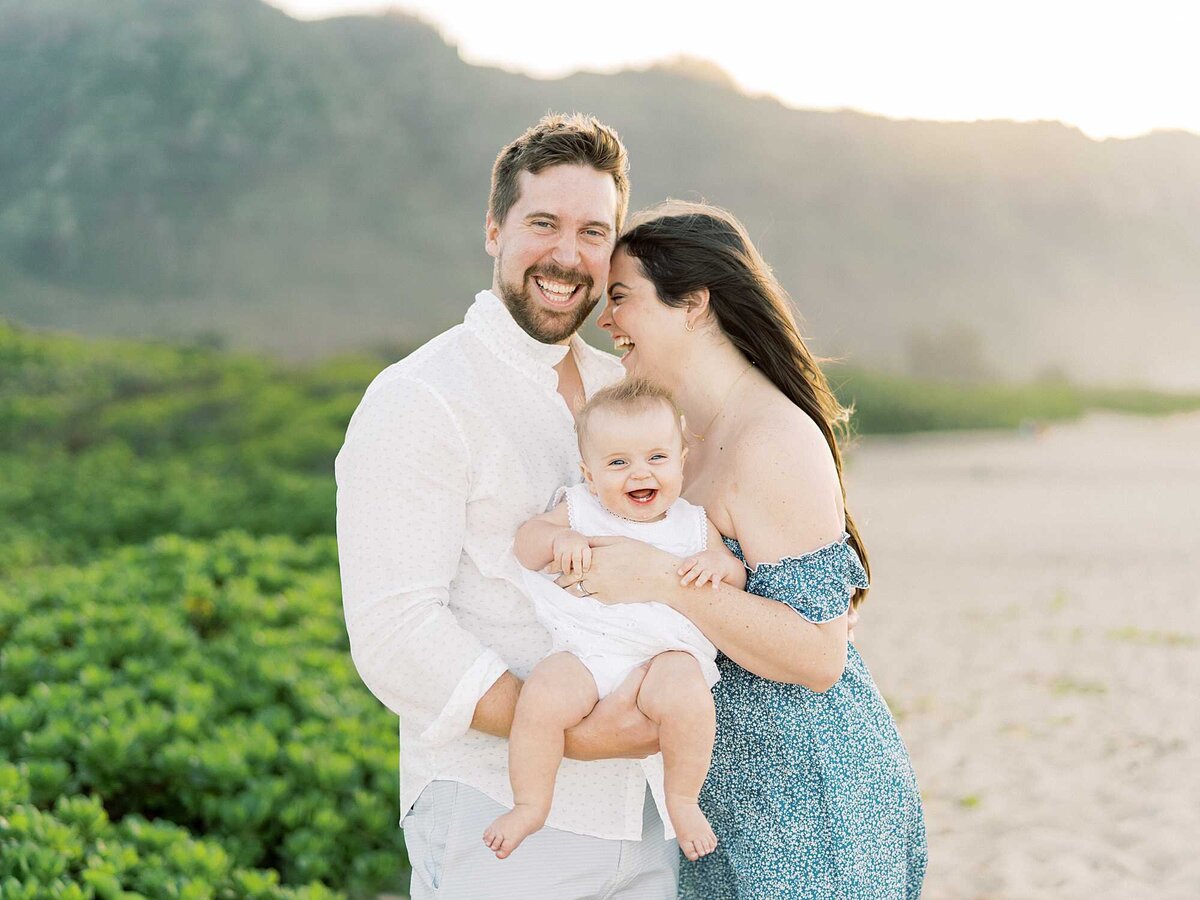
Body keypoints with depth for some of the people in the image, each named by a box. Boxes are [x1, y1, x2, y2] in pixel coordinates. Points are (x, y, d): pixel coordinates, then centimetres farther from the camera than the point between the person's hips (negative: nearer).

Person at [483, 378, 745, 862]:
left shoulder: (694, 524, 13)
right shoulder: (579, 510, 11)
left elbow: (739, 578, 14)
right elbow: (525, 541, 5)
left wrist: (719, 562, -9)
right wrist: (559, 539, -17)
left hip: (668, 650, 0)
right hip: (587, 651, 0)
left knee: (684, 696, -33)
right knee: (542, 697, -28)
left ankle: (683, 800, -6)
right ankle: (530, 804, -4)